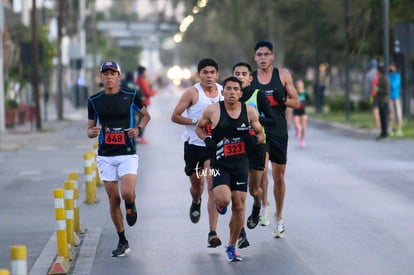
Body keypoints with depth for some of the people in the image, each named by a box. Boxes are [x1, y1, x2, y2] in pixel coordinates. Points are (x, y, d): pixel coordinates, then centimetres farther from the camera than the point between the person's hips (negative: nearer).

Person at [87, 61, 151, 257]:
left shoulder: (130, 96, 2)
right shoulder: (94, 100, 5)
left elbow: (146, 115, 17)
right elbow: (89, 129, 11)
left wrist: (138, 129, -3)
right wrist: (93, 132, -13)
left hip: (127, 154, -2)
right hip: (105, 155, 2)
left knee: (127, 193, -21)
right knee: (113, 199, 2)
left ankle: (131, 206, 17)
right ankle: (122, 242, 14)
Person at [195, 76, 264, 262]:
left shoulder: (250, 112, 0)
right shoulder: (212, 111, -6)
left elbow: (261, 134, 12)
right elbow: (199, 127, 11)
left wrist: (254, 139, -11)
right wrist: (207, 140, -9)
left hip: (240, 164, 3)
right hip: (220, 163, -3)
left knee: (239, 207, 4)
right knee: (224, 199, -25)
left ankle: (232, 247, 21)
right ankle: (219, 202, 16)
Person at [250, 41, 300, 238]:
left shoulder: (283, 75, 4)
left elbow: (296, 102, 5)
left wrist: (283, 100, -14)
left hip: (279, 131, 1)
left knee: (279, 177, 9)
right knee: (262, 168, -25)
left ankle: (278, 218, 24)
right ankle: (263, 206, -6)